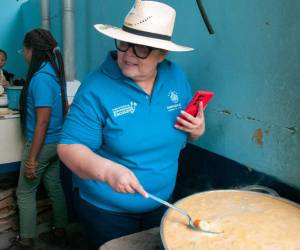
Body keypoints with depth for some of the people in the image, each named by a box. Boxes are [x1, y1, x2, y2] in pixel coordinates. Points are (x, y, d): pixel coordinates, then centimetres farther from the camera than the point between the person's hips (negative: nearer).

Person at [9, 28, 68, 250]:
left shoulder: (40, 78, -21)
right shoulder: (54, 72, 5)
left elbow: (42, 122, -23)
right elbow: (64, 107, 15)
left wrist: (31, 159, -19)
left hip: (42, 144, -8)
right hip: (56, 141, 8)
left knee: (25, 193, 7)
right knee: (54, 187, 17)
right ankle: (59, 232, 31)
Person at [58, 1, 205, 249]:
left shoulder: (176, 76, -6)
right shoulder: (97, 88, -21)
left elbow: (191, 129, 6)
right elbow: (68, 147, -22)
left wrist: (198, 128, -17)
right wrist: (107, 171, -40)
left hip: (163, 203, 5)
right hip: (105, 210, -4)